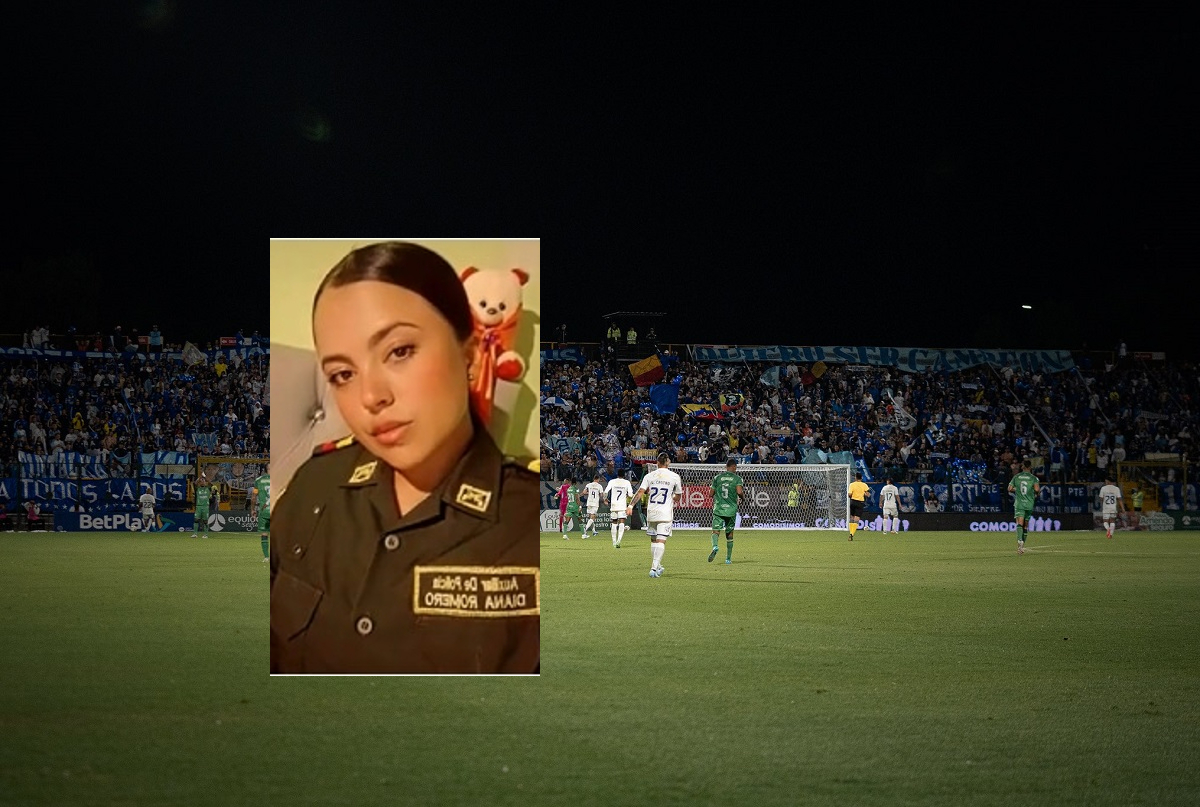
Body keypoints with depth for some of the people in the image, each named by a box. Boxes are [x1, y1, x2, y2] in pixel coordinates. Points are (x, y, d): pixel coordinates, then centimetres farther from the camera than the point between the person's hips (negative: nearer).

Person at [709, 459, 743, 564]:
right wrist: (741, 498, 7)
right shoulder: (737, 478, -1)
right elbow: (739, 492, -14)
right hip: (731, 509, 0)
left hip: (718, 509, 0)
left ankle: (714, 546, -38)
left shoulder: (717, 477, 6)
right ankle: (728, 558, 18)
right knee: (729, 533, 13)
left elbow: (712, 494, 7)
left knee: (716, 530, -6)